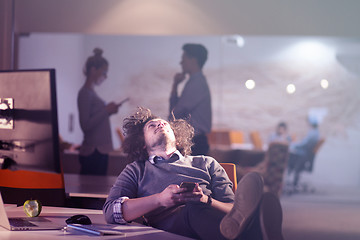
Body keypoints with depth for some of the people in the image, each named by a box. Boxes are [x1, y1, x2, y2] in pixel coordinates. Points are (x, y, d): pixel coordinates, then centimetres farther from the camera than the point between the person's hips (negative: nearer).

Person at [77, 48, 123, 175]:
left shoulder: (91, 92, 17)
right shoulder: (85, 93, -11)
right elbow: (85, 125, -18)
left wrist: (108, 111, 11)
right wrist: (106, 111, -16)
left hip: (100, 150, 10)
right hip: (93, 151, -10)